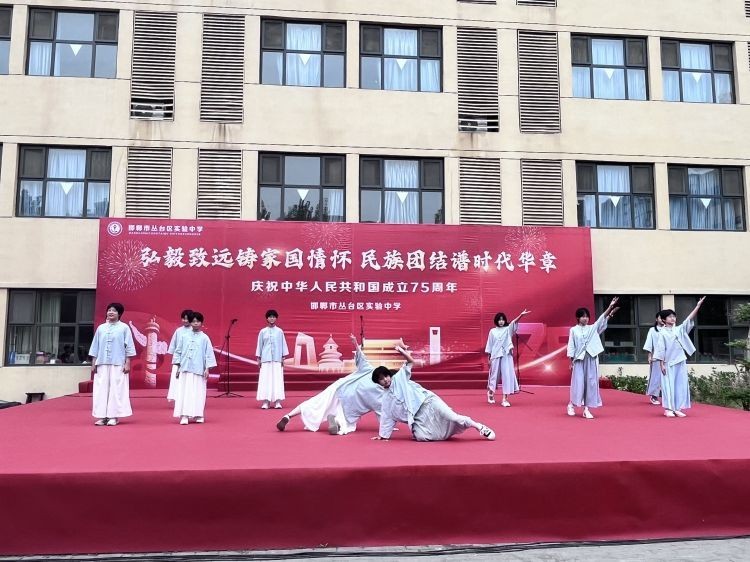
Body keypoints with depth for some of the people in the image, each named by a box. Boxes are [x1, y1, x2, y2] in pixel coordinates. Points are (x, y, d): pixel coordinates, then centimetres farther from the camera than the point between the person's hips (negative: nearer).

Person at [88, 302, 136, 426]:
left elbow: (129, 347, 0)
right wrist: (93, 363, 8)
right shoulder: (101, 328, 11)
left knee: (116, 389, -2)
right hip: (102, 364, 3)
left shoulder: (124, 328, 1)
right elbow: (95, 347, 13)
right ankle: (102, 416, 7)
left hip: (118, 364, -3)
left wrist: (127, 363, -6)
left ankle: (114, 416, 3)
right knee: (101, 389, 2)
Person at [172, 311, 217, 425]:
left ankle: (198, 415, 14)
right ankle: (184, 416, -2)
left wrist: (207, 369, -4)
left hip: (198, 370, -1)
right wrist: (178, 367, 5)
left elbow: (209, 354, 0)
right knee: (184, 392, -3)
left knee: (198, 393, 2)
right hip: (185, 369, 1)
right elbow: (178, 351, 9)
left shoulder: (204, 338, 1)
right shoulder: (184, 336, 5)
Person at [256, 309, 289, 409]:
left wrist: (283, 358, 2)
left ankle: (277, 401, -2)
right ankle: (265, 402, 0)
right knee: (265, 379, -2)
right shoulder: (263, 332, 6)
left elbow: (283, 344, 6)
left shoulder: (279, 331, 4)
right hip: (266, 359, 1)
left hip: (277, 359, 0)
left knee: (277, 379, -3)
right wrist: (258, 358, 5)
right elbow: (260, 345, 8)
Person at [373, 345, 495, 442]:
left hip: (427, 402, -3)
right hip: (418, 417, 4)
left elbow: (411, 361, -6)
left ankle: (480, 427, -2)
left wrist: (402, 352, -25)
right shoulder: (387, 398, 14)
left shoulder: (399, 378, 4)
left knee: (452, 418, -21)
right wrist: (383, 435, 14)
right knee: (419, 436, -24)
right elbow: (386, 417, 18)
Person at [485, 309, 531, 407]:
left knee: (507, 376, -6)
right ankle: (490, 393, 36)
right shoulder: (492, 331, 4)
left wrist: (521, 315, -35)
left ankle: (504, 399, -3)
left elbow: (514, 322, -16)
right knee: (494, 375, 9)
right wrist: (489, 358, 4)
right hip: (495, 356, 0)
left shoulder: (508, 329, 2)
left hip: (506, 356, 0)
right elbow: (489, 345, 6)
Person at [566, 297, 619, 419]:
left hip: (591, 359, 3)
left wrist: (610, 307, -16)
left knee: (591, 383, 0)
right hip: (579, 359, -2)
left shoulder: (592, 328, 8)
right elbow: (571, 346, 1)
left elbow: (602, 319, -4)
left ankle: (586, 409, 5)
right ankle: (571, 405, 15)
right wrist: (571, 361, -4)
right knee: (578, 382, -3)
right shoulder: (573, 330, 2)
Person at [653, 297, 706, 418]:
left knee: (681, 385, 4)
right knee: (669, 385, -3)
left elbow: (689, 319, 1)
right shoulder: (662, 333, -4)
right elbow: (660, 349, -7)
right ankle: (668, 409, 0)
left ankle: (677, 408, 9)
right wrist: (661, 364, -11)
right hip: (669, 363, -5)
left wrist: (698, 306, -7)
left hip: (680, 362, 5)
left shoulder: (679, 329, 9)